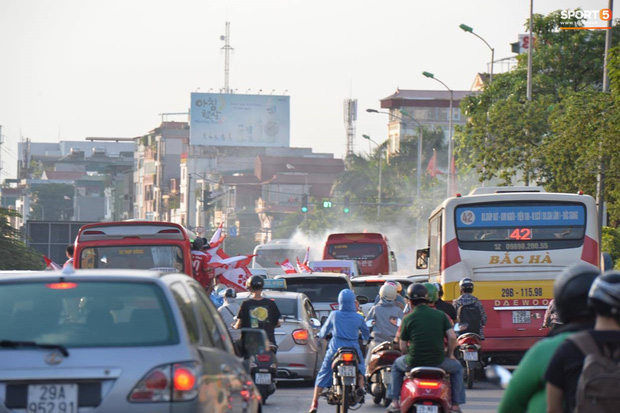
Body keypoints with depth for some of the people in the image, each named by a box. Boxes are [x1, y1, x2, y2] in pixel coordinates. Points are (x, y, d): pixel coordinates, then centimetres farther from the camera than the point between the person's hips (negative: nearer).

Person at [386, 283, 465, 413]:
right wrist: (450, 354, 10)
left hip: (414, 361, 0)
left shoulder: (408, 319, -1)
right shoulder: (440, 315, 2)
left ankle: (395, 402, 25)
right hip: (438, 361, 0)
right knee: (457, 368, 30)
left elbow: (403, 347, 0)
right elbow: (452, 337, -6)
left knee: (397, 365, 32)